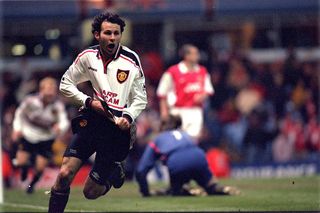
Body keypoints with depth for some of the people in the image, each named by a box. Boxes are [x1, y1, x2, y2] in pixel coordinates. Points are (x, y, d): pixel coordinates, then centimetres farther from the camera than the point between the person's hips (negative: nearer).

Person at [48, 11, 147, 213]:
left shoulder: (131, 60, -5)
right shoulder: (88, 56, 1)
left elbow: (141, 98, 2)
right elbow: (66, 83, 12)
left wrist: (129, 117, -17)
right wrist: (88, 101, -4)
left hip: (118, 126, -2)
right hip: (92, 119, 2)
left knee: (91, 192, 2)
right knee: (65, 174, -17)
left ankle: (115, 170, 34)